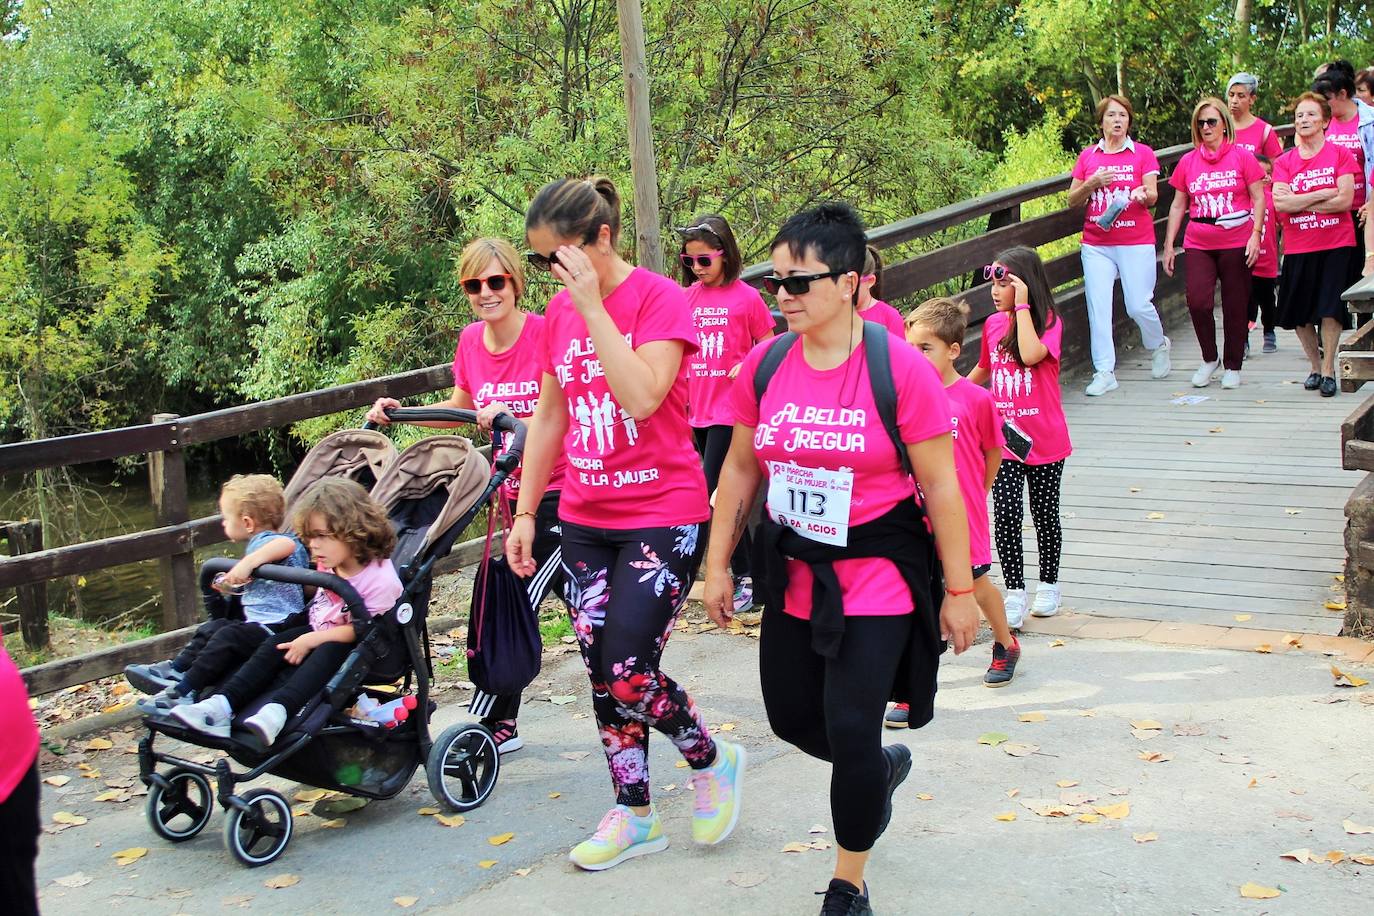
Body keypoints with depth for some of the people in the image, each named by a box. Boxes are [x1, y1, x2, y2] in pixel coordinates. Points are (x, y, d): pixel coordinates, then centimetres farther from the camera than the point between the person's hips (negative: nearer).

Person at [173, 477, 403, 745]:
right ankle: (221, 705, -27)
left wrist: (311, 640, -24)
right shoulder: (330, 565, 3)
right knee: (276, 645, -13)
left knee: (328, 653, -36)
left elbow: (362, 630, -23)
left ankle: (277, 710, -54)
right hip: (321, 633, 8)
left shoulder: (380, 579, -22)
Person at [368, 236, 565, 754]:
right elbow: (461, 406, 17)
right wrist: (400, 413, 5)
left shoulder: (546, 334, -17)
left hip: (562, 492, -6)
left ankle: (490, 724, 1)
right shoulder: (471, 340, 3)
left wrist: (516, 419, -33)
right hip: (517, 491, 7)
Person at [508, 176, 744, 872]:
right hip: (585, 521, 6)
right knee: (602, 676, 8)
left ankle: (713, 761, 17)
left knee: (629, 674, -10)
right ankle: (634, 813, 23)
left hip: (662, 515, -6)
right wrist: (525, 512, 12)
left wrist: (593, 305, -23)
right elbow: (549, 416, 14)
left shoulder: (660, 298, -12)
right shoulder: (559, 312, 7)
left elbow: (640, 396, -26)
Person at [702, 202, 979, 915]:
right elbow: (740, 469, 9)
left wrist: (960, 590, -8)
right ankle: (884, 766, 48)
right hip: (792, 574, 5)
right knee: (791, 717, 14)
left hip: (877, 576, -5)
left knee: (851, 731, -7)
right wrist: (717, 565, 10)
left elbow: (941, 487, -10)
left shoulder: (901, 370, -15)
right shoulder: (764, 366, -2)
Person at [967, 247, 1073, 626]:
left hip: (1044, 442, -3)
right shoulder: (993, 324, 4)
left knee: (1045, 515, 11)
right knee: (1006, 516, -6)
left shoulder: (1049, 322, -10)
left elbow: (1030, 354, -31)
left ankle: (1049, 584, 28)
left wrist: (1022, 304, -26)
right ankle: (1014, 594, 0)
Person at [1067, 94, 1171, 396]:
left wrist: (1142, 193, -26)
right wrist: (1093, 182, -9)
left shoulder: (1143, 153, 4)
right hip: (1096, 244, 2)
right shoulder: (1088, 156, 9)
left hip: (1136, 243, -2)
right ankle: (1104, 372, 0)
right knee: (1098, 307, -5)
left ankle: (1158, 346, 27)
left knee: (1139, 305, -4)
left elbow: (1153, 195, -3)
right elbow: (1072, 200, 9)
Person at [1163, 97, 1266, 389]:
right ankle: (1210, 359, 9)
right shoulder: (1188, 162, 9)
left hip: (1236, 244, -2)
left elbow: (1259, 198, 1)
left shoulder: (1242, 157, 1)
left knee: (1235, 306, 3)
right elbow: (1178, 206, 13)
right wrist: (1168, 244, 9)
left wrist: (1255, 234, -10)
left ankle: (1232, 365, 18)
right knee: (1197, 300, -13)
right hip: (1198, 245, 2)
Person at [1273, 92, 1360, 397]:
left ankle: (1328, 369, 6)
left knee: (1330, 308, -6)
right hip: (1298, 246, 3)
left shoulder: (1340, 154, -1)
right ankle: (1315, 366, 23)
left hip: (1336, 244, -3)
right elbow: (1280, 203, -10)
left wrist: (1299, 202, -11)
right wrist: (1323, 194, -13)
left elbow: (1345, 200, -12)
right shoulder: (1285, 161, 5)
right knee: (1299, 312, 6)